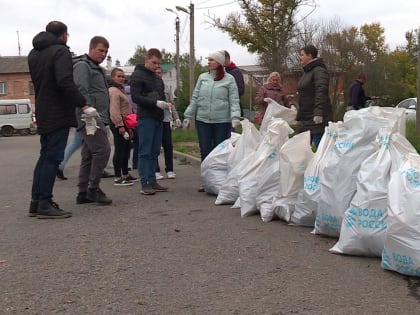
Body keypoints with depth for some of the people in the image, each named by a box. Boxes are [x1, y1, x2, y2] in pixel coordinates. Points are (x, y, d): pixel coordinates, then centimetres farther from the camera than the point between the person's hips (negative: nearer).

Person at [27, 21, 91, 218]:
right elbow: (65, 82, -25)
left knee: (45, 156, 15)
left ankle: (36, 202, 17)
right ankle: (44, 204, -6)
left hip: (43, 113, 9)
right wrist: (82, 104, -23)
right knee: (52, 157, -7)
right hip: (59, 113, -9)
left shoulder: (33, 54, 16)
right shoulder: (61, 51, -13)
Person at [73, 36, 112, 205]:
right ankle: (93, 189, -10)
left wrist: (103, 118, 22)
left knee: (89, 155, 9)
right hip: (90, 119, -10)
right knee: (102, 149, -16)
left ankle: (83, 193, 12)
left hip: (97, 119, 10)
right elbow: (81, 92, -18)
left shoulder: (96, 68, 25)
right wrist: (90, 114, -25)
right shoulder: (82, 66, -7)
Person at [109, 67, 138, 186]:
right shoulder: (113, 90, -10)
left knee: (126, 150, 16)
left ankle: (125, 175, 26)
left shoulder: (120, 90, 23)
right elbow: (114, 110, -20)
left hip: (123, 124, 11)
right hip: (118, 124, -11)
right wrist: (120, 125, -25)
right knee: (119, 150, -10)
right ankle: (117, 178, -9)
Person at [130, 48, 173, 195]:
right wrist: (156, 103, -22)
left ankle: (152, 181, 14)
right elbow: (136, 97, -13)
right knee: (145, 152, -6)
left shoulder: (156, 77, 20)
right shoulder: (138, 75, -4)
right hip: (145, 118, -8)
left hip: (158, 118, 8)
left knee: (154, 152, 9)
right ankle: (145, 184, -5)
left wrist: (165, 104, 2)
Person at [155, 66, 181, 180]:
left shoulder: (166, 87, 14)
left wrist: (176, 117, 12)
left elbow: (171, 104, 17)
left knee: (168, 146, 5)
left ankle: (169, 170, 13)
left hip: (165, 119, 4)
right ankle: (156, 171, 9)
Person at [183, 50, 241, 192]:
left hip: (222, 122, -3)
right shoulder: (202, 77, 10)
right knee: (205, 151, 5)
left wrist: (235, 117, -18)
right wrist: (188, 116, 8)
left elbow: (234, 100, -4)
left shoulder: (229, 79, 0)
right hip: (203, 121, 3)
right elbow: (195, 98, 12)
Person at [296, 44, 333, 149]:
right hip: (305, 119, 10)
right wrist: (299, 116, 25)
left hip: (317, 120, -10)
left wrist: (318, 113, -29)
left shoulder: (319, 71, -10)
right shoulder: (306, 72, 20)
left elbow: (321, 92, -22)